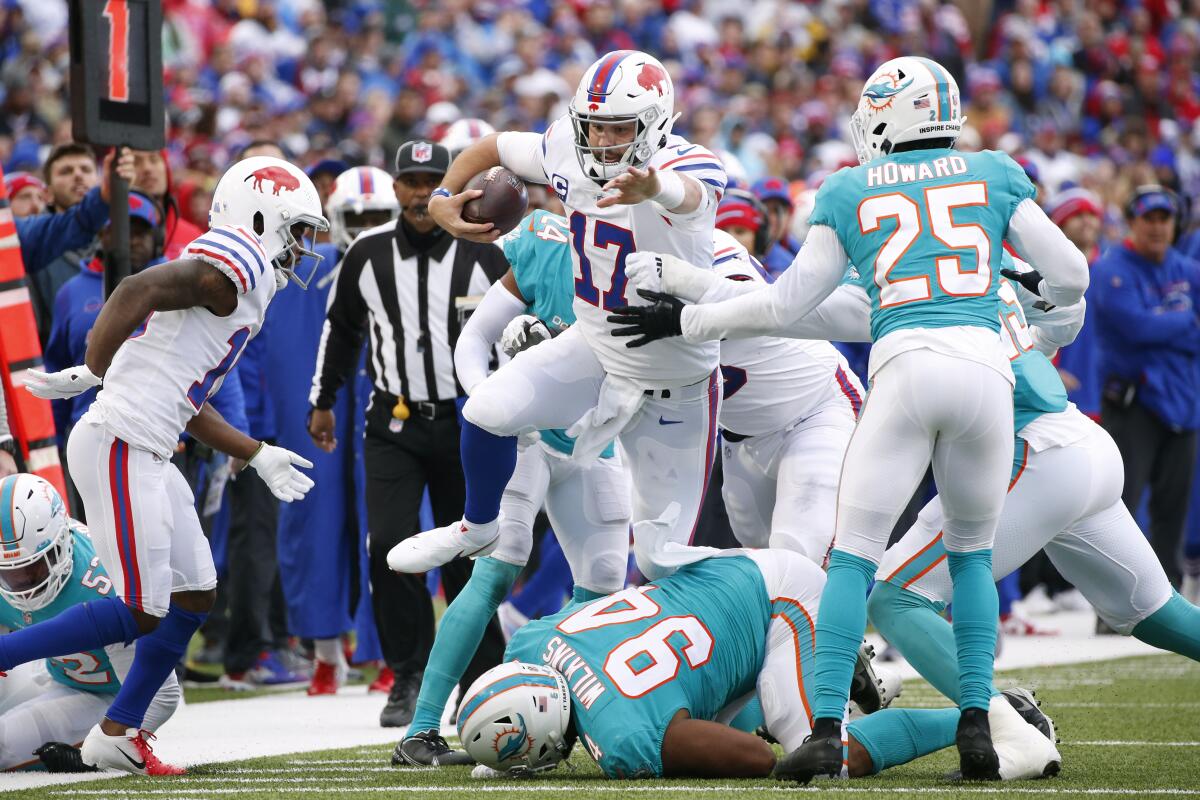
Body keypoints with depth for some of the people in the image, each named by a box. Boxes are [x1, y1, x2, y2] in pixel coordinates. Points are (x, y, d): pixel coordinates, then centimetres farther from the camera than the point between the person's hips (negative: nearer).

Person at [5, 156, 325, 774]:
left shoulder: (244, 285, 21)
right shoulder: (232, 265, -10)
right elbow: (136, 291, -25)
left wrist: (257, 456, 26)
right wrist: (91, 373, -20)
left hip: (148, 455, 10)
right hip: (118, 446, -10)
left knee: (193, 596, 13)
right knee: (140, 613, -9)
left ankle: (117, 733, 20)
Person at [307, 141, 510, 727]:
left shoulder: (482, 254, -3)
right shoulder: (368, 254, 2)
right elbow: (340, 327, 16)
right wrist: (322, 402, 20)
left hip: (466, 421, -1)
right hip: (393, 424, 1)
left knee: (467, 554, 3)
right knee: (389, 544, -13)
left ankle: (482, 677, 18)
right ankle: (408, 677, -1)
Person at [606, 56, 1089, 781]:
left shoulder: (850, 192, 14)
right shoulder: (994, 175, 16)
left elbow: (788, 305, 15)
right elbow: (1072, 275, 18)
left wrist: (683, 321, 27)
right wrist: (1045, 292, 43)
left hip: (905, 367, -2)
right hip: (985, 366, 2)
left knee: (854, 558, 3)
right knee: (972, 553, 19)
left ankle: (828, 732, -9)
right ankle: (976, 723, 7)